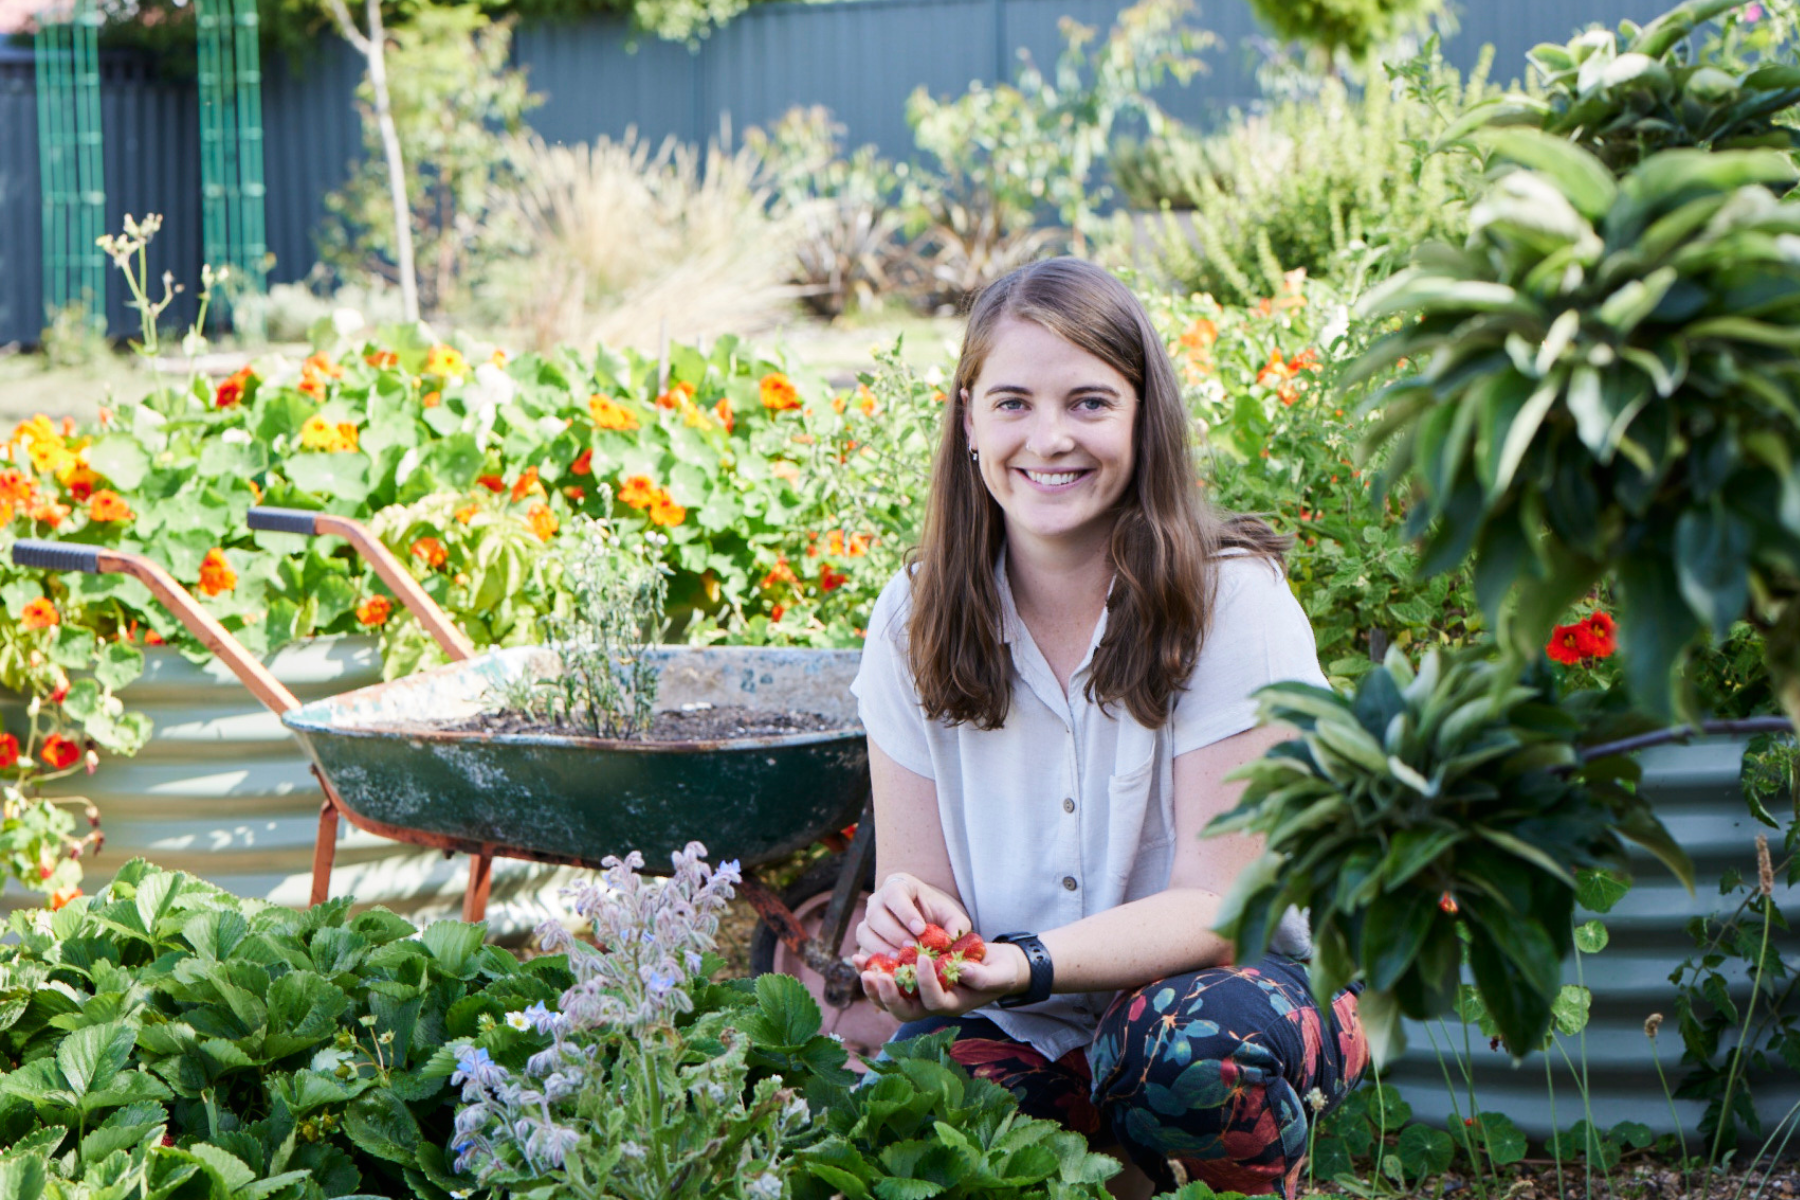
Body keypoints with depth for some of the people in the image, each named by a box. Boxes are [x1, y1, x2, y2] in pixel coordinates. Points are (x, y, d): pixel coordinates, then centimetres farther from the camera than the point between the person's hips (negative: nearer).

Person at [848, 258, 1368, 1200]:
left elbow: (1218, 906, -18)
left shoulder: (1234, 603, -14)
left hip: (1231, 983, -3)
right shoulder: (916, 619, -3)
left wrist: (1025, 966, -35)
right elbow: (919, 882, -2)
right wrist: (903, 924, -28)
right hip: (1021, 1036, 3)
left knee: (1192, 1039, -37)